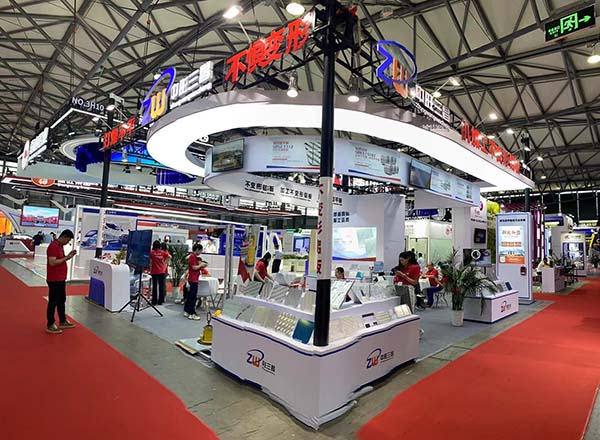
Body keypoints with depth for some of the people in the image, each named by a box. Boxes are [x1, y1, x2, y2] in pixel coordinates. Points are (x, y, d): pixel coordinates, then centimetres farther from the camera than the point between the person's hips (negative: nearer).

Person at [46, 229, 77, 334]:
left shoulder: (61, 246, 12)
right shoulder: (53, 246, -18)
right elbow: (52, 262, -25)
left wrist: (68, 256, 4)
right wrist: (66, 258, -19)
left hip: (61, 279, 10)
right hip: (54, 280, -10)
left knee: (62, 300, 17)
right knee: (53, 302, 0)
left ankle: (62, 322, 28)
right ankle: (50, 325, 10)